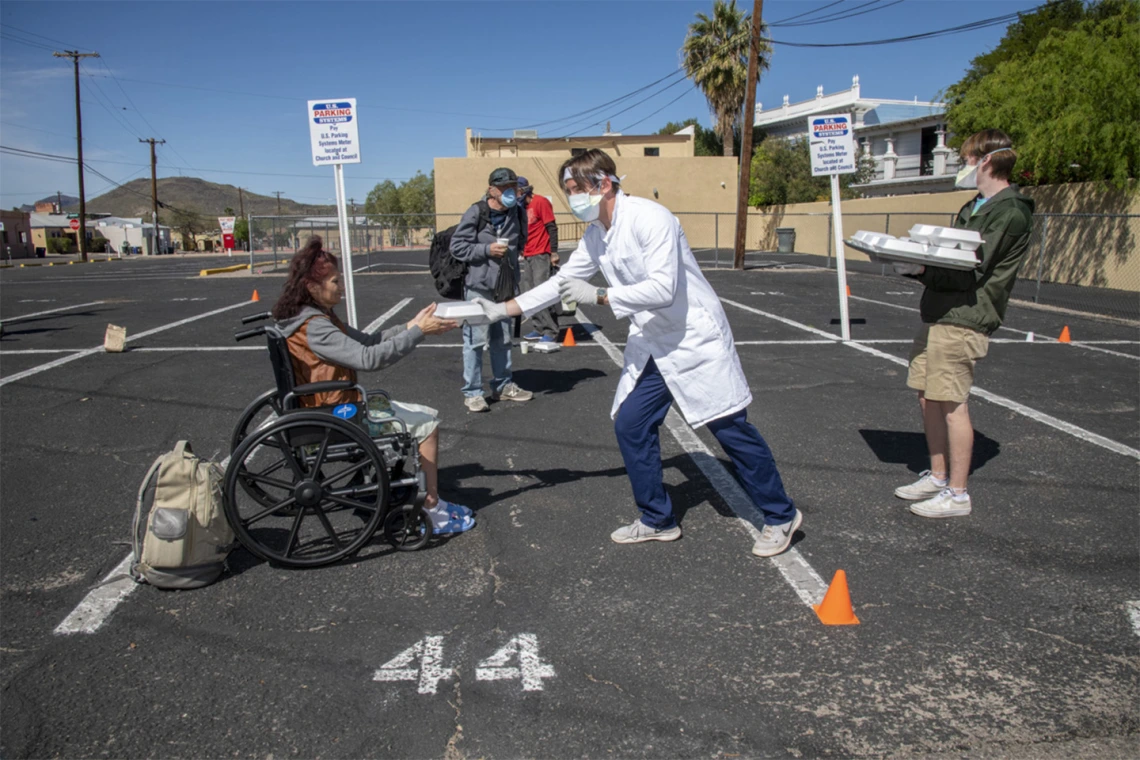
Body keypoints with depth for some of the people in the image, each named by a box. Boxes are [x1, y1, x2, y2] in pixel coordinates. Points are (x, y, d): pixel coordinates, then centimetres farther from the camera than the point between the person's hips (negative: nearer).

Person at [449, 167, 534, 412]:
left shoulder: (515, 213, 6)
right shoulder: (476, 213, -11)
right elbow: (457, 246, -11)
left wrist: (512, 253, 8)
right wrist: (487, 249, -19)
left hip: (505, 286, 6)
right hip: (478, 285, -6)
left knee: (502, 339, 16)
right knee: (475, 340, -4)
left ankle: (503, 385, 28)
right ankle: (472, 393, 4)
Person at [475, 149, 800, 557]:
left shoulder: (650, 218, -21)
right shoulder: (595, 235, 5)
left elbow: (663, 289, -28)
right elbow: (563, 281, 12)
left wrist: (598, 296, -26)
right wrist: (503, 309, 7)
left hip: (695, 337, -8)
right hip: (651, 343, 8)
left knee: (731, 428, -1)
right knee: (630, 425, 3)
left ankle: (780, 516, 17)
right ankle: (657, 520, 19)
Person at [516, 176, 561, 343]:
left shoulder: (540, 202, -6)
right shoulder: (522, 207, 17)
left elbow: (552, 227, -10)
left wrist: (554, 252, -14)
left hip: (541, 255, -8)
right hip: (527, 256, 8)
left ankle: (551, 331, -7)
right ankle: (540, 329, 12)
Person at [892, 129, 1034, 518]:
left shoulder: (1009, 213, -10)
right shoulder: (974, 208, 20)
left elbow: (972, 272, -16)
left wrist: (921, 270, -20)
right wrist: (913, 258, 3)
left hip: (963, 320, -9)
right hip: (938, 315, 9)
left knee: (952, 404, -5)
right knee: (928, 398, 13)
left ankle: (957, 494, 5)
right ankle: (937, 478, 25)